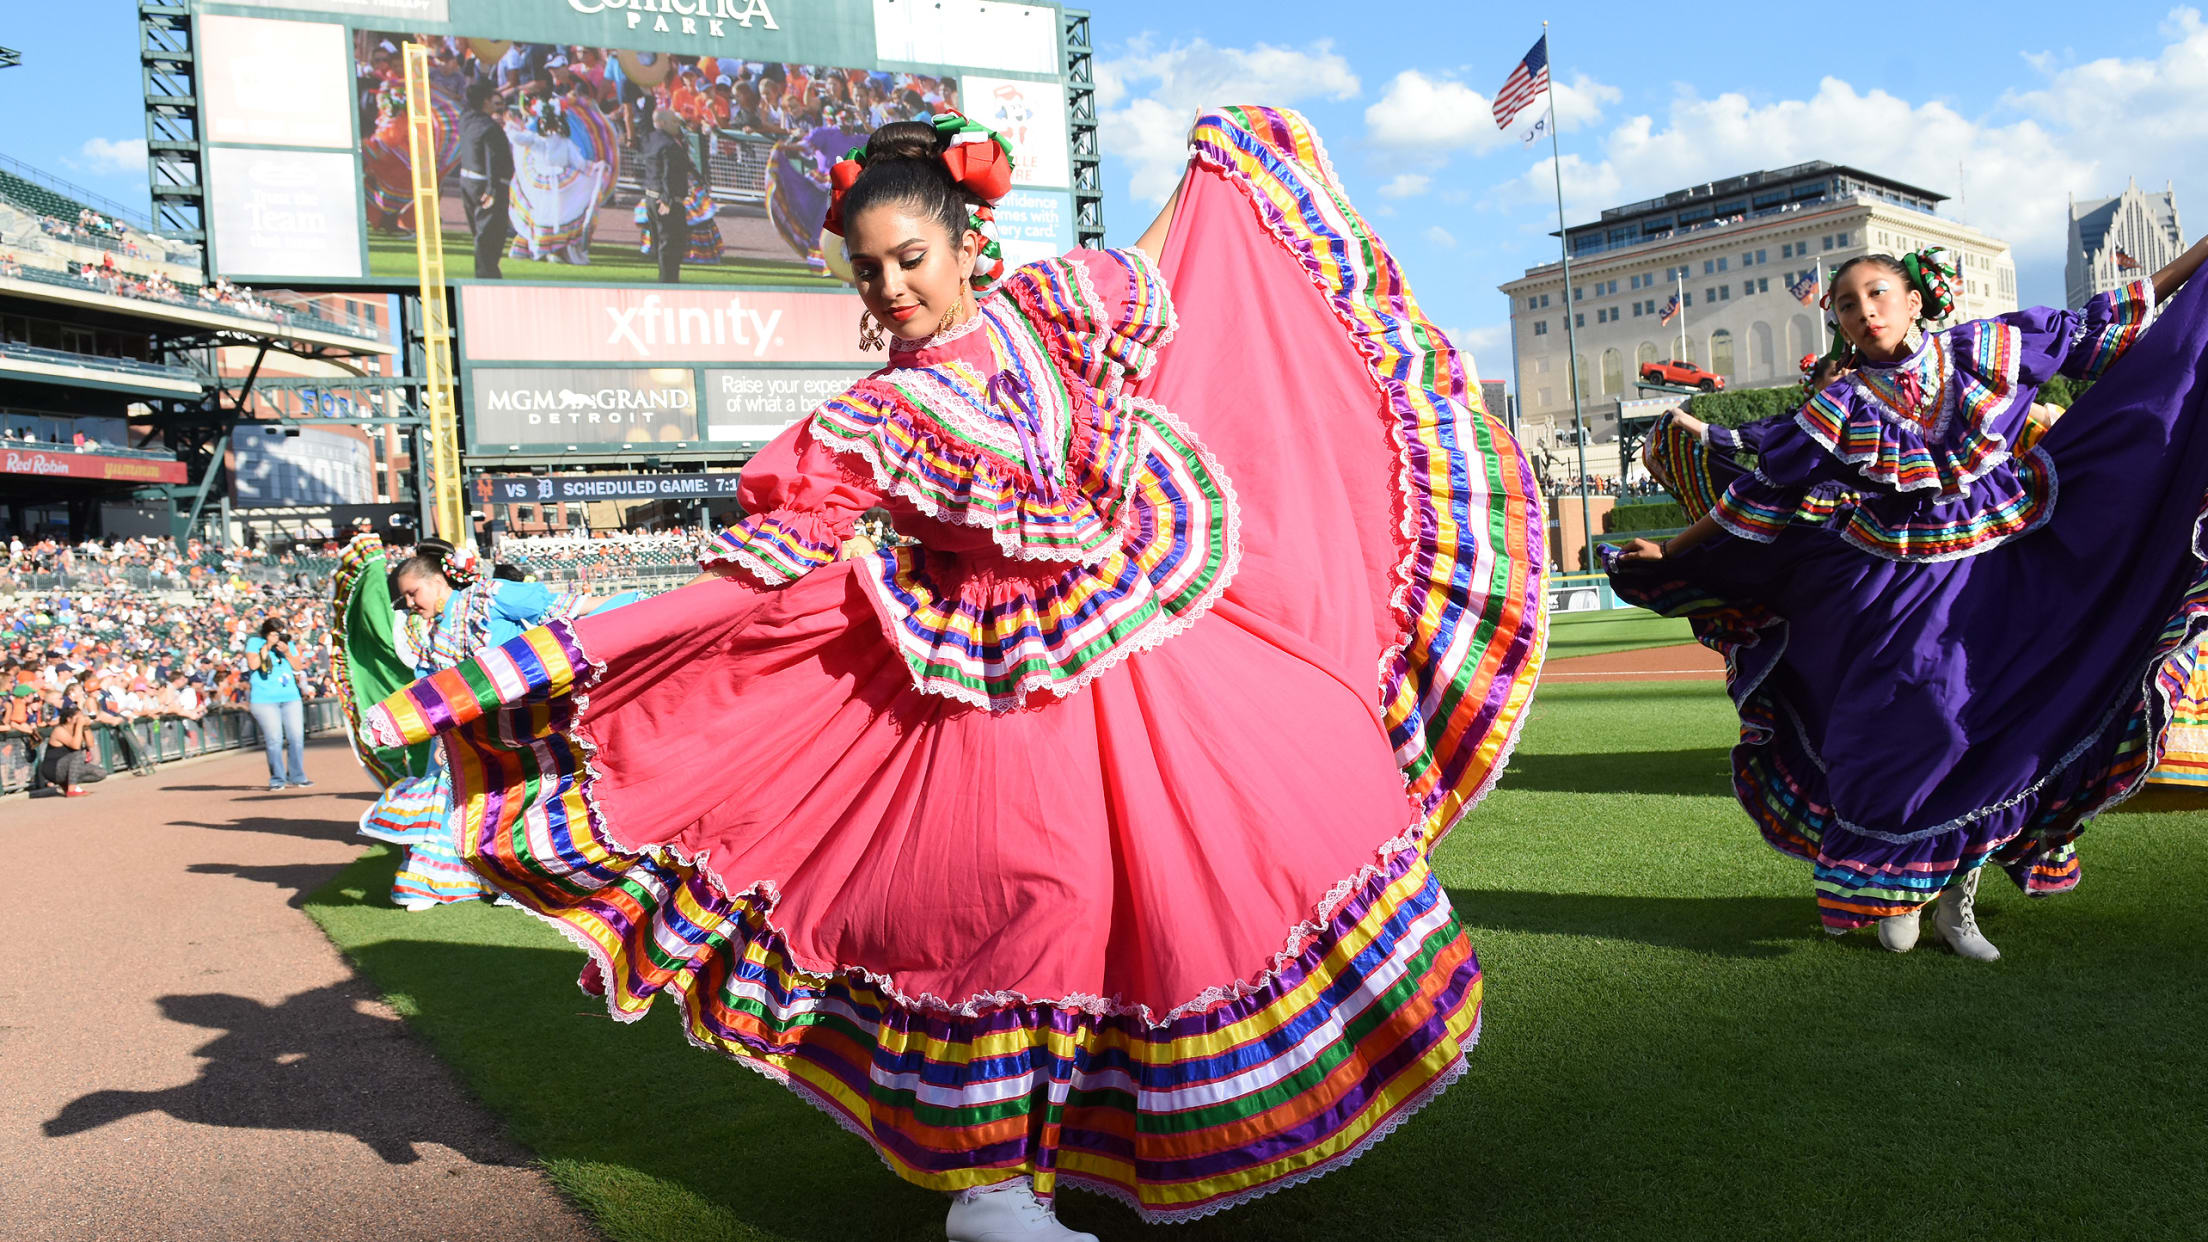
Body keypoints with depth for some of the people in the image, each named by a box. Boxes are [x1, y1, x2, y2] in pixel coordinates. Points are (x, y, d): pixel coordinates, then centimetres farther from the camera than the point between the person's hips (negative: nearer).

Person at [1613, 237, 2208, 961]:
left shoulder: (1984, 351, 1)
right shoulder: (1842, 409, -3)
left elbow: (2092, 330, 11)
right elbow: (1762, 493, 1)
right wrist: (1672, 554, 2)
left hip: (2001, 582, 2)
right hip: (1899, 596, -2)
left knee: (1993, 739, 3)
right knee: (1900, 738, -5)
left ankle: (1957, 901, 17)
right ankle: (1898, 892, 17)